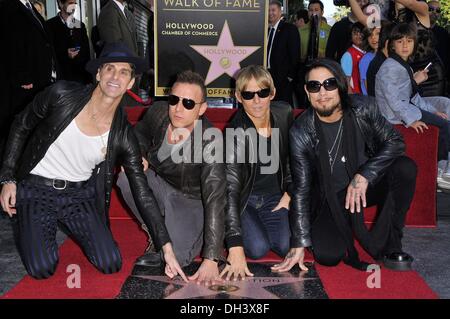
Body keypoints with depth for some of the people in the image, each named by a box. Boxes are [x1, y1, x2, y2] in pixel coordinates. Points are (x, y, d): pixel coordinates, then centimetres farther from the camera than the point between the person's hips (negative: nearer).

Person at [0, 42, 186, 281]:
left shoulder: (123, 134, -10)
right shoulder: (62, 95, -15)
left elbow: (142, 193, -7)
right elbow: (21, 126, 2)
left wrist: (167, 248, -10)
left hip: (80, 194, 2)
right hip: (36, 190, -2)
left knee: (111, 264, -11)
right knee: (42, 268, -18)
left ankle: (68, 225, 19)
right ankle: (30, 229, 18)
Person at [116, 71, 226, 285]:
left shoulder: (209, 143, -31)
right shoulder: (158, 112, -16)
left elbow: (215, 201, -36)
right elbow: (140, 133, 11)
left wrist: (211, 260, -42)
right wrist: (140, 156, -12)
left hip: (191, 201, -5)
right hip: (161, 185, 5)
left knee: (174, 257, -27)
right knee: (127, 177, -25)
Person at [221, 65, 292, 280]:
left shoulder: (285, 114, -11)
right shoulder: (237, 133, -27)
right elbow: (230, 189, -33)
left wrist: (289, 193, 2)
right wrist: (235, 247, -40)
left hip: (274, 196, 4)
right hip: (245, 198, -4)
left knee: (285, 246, -15)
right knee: (258, 249, -22)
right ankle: (223, 228, 10)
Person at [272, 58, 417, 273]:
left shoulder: (363, 108, -14)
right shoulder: (301, 132, -18)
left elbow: (395, 142, -13)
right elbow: (301, 189, -16)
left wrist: (364, 175, -29)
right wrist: (299, 245, -19)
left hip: (368, 184, 2)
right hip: (330, 197, -2)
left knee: (405, 168, -26)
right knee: (327, 255, -24)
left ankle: (388, 245, -11)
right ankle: (346, 234, 14)